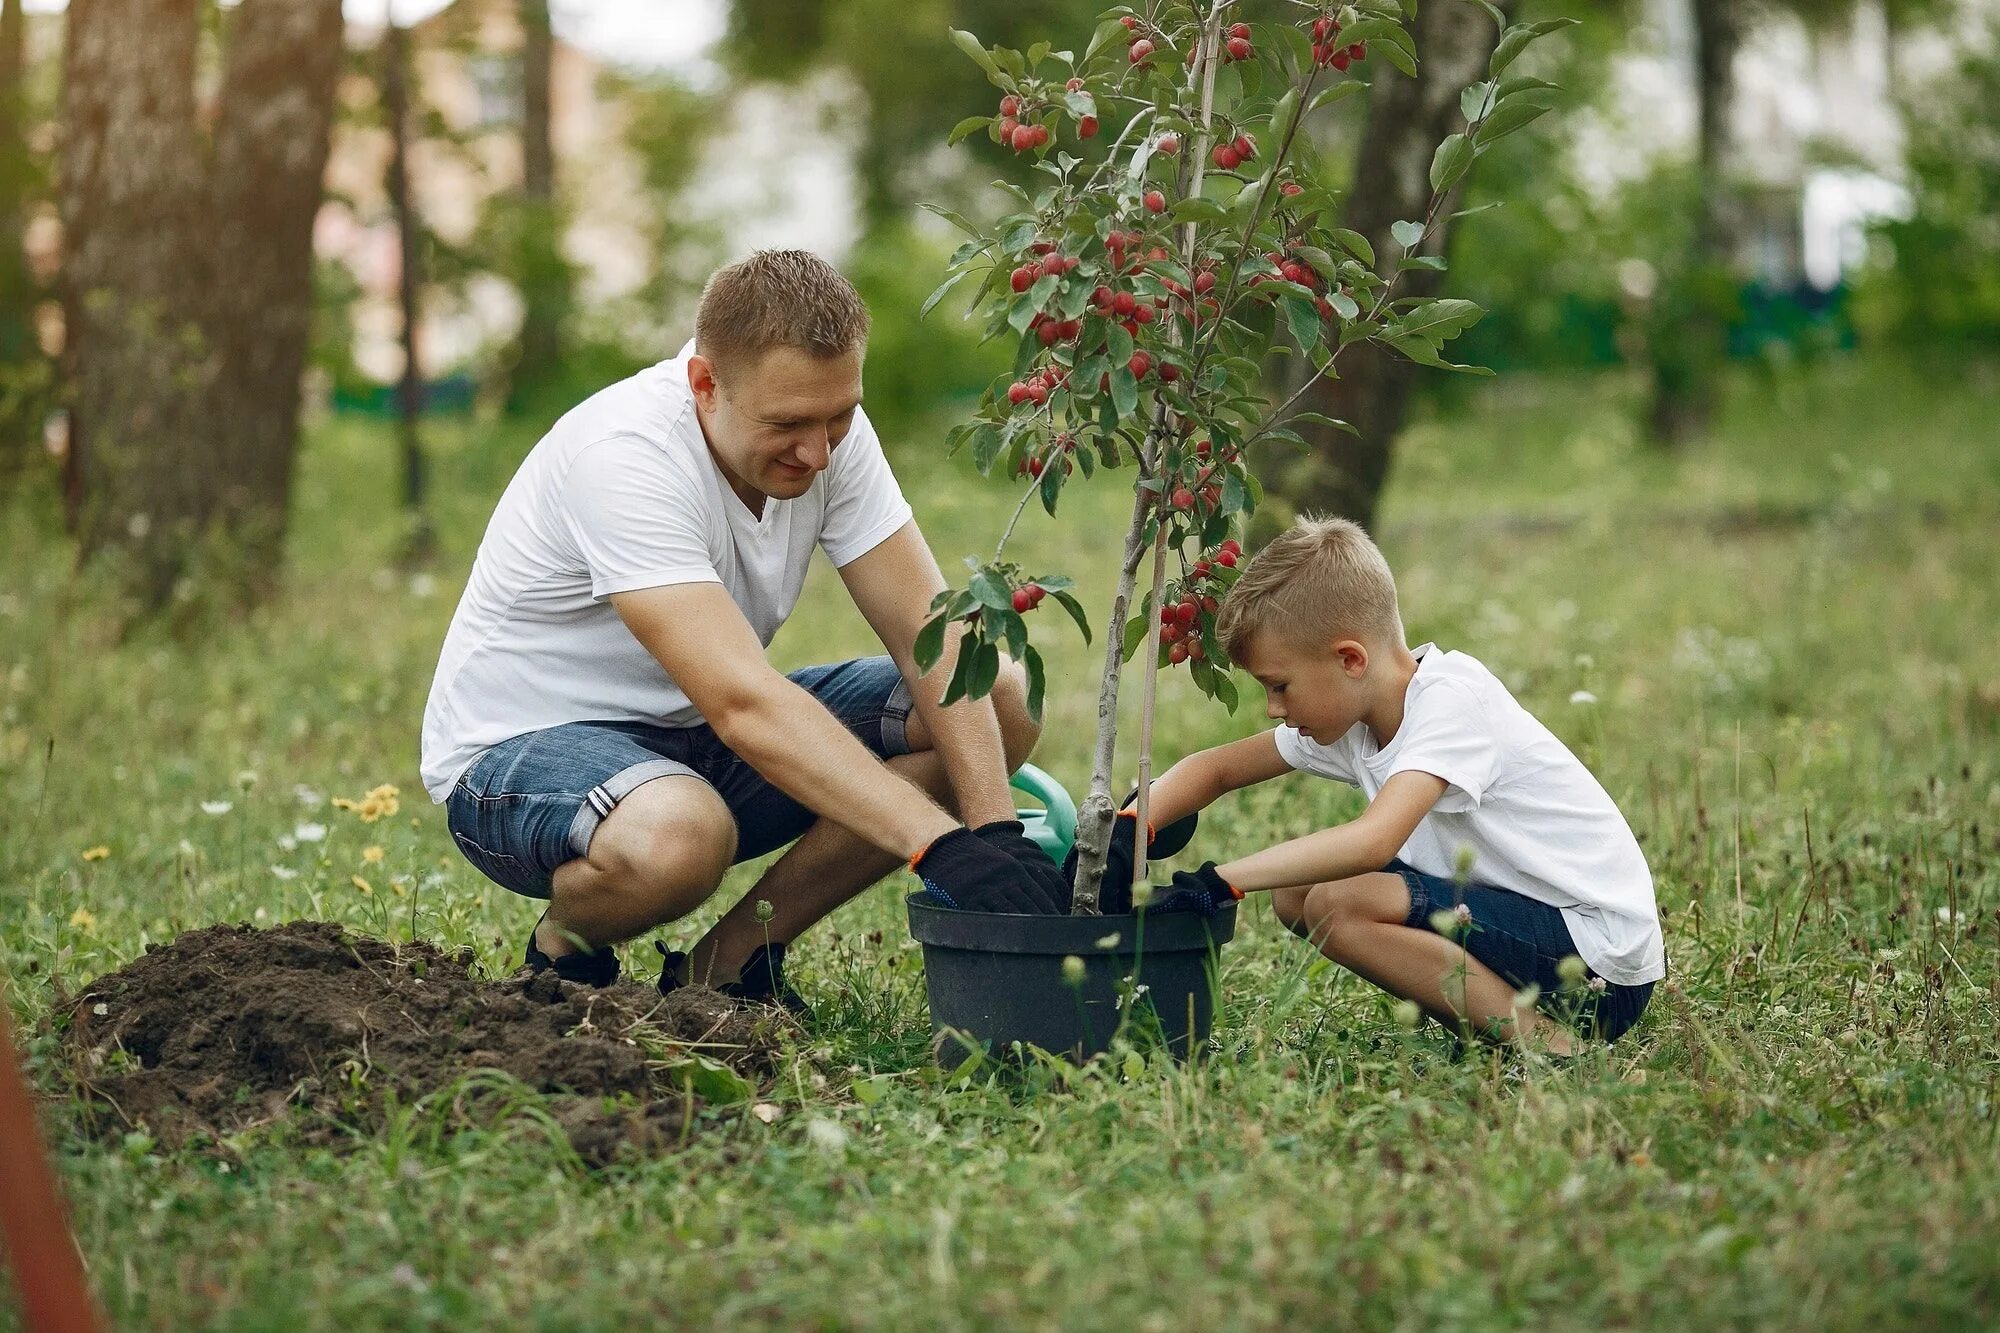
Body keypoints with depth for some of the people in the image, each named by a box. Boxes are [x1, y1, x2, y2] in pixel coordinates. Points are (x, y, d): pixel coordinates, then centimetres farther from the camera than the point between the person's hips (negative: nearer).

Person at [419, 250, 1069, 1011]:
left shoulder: (826, 426, -9)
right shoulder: (625, 456, -30)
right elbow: (744, 705, -39)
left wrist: (995, 831, -25)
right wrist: (942, 846, -45)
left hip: (693, 737, 7)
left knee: (1003, 703, -8)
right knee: (677, 836, -43)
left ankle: (729, 960, -3)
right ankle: (564, 950, -5)